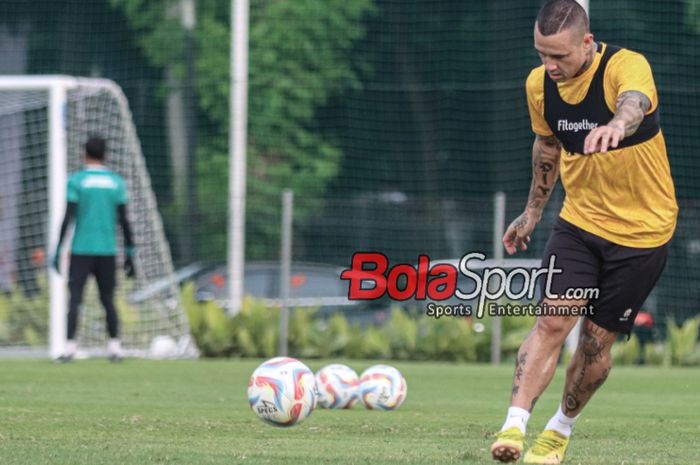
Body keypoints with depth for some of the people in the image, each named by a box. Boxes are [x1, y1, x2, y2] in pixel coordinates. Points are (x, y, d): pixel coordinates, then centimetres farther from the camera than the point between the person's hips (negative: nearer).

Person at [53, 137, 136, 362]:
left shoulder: (77, 181, -2)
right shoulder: (116, 182, 6)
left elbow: (68, 218, -6)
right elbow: (124, 220, 5)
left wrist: (57, 250, -3)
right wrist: (129, 253, 11)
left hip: (81, 250, -2)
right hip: (108, 250, 2)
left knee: (75, 298, -3)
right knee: (108, 299, 10)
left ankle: (70, 346, -13)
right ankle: (115, 346, 3)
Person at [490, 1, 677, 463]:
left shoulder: (627, 66, -24)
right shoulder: (539, 84, -5)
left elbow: (634, 103, -49)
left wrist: (616, 125, -72)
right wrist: (533, 211, 23)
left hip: (642, 230, -4)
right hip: (579, 219, 4)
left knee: (597, 340, 3)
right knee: (552, 320, -15)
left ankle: (561, 428, 26)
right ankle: (514, 425, -18)